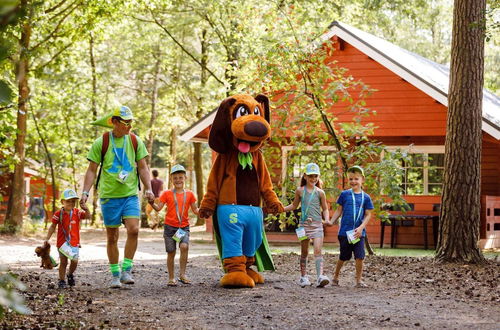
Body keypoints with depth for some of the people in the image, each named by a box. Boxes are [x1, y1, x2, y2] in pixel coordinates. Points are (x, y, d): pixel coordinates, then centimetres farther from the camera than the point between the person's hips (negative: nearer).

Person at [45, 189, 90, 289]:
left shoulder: (77, 212, 1)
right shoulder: (58, 214, -3)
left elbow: (88, 216, -11)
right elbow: (53, 227, 3)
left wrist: (86, 209, -30)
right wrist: (47, 238, -2)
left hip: (74, 242, 1)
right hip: (62, 242, -1)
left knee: (75, 261, -7)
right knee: (63, 262, 2)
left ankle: (70, 274, 23)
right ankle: (62, 280, 16)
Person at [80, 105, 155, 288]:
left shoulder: (135, 141, 5)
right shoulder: (101, 142, -2)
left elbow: (142, 167, 10)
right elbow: (92, 170, 2)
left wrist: (148, 188, -3)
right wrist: (85, 192, -7)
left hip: (130, 194, 1)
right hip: (109, 196, -1)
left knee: (133, 230, -17)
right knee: (112, 237, 5)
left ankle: (126, 270, -6)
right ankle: (115, 275, 16)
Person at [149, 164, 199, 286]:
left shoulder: (189, 194, 7)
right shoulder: (167, 194, 3)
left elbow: (195, 210, 12)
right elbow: (158, 208, -2)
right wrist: (152, 203, -20)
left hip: (184, 227, 1)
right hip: (170, 226, 0)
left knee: (184, 246, -23)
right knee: (171, 252, 1)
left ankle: (182, 274, -12)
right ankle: (171, 278, 13)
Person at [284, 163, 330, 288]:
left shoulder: (320, 192, 2)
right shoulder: (300, 191, 5)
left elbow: (325, 209, 10)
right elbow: (294, 205, 19)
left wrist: (327, 219, -7)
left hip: (317, 224, -2)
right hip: (304, 224, 2)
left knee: (318, 250, -13)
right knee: (304, 252, 8)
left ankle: (320, 276, -22)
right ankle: (303, 276, 18)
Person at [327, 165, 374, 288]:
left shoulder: (365, 197, 3)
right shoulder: (344, 194, 2)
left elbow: (368, 215, 2)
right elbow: (339, 210, 7)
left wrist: (361, 228, -11)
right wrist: (331, 221, -6)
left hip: (358, 232, 0)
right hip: (344, 231, 0)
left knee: (359, 257, -5)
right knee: (343, 257, 8)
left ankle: (358, 280, 6)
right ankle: (335, 277, 25)